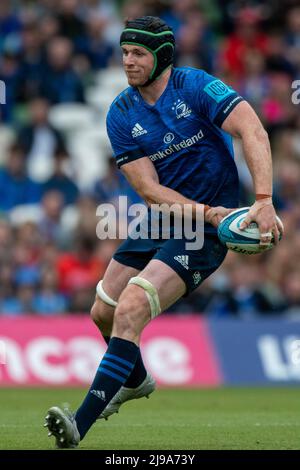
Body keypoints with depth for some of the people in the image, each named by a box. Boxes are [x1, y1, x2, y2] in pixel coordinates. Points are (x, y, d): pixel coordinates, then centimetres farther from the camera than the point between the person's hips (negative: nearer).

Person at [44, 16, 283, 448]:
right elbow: (148, 188, -8)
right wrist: (205, 211, -24)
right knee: (103, 312, 12)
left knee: (130, 311, -21)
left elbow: (253, 132, -27)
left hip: (204, 233, -6)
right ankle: (136, 380, 46)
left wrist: (263, 200, -40)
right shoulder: (121, 114, -2)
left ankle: (81, 424, -22)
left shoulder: (196, 87, -15)